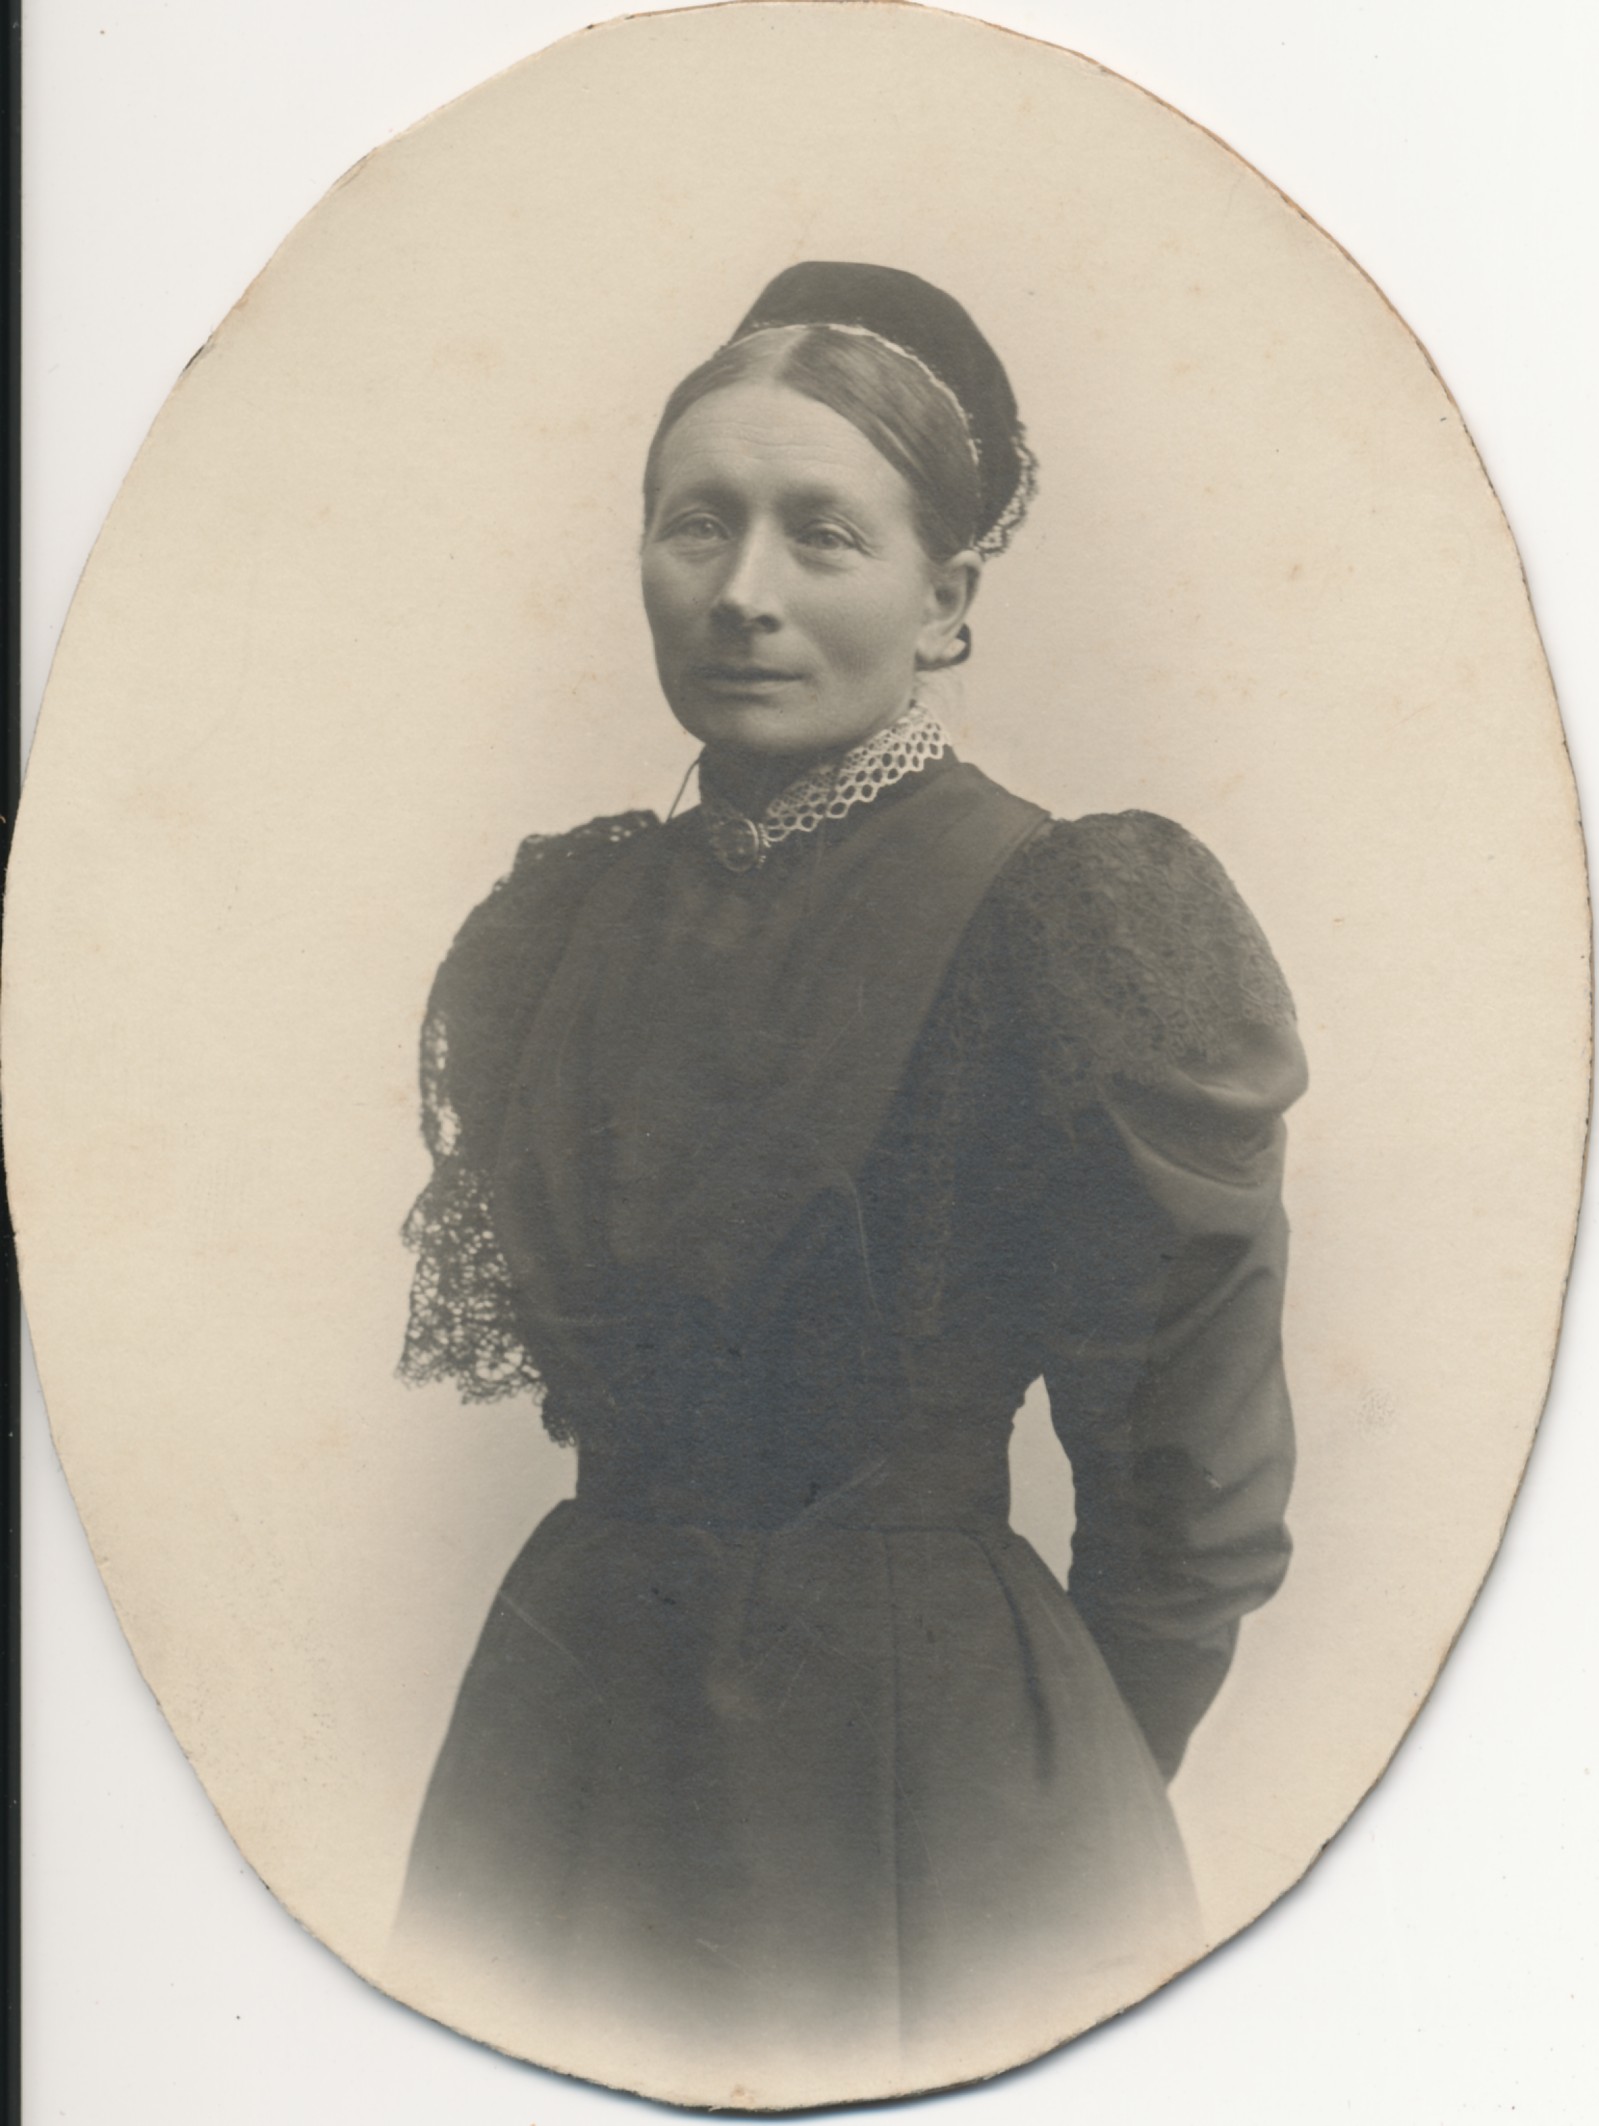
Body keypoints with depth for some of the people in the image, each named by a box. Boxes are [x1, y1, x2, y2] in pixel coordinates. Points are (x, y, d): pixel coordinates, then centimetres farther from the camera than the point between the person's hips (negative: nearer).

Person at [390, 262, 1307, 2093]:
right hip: (572, 1719, 6)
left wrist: (1056, 1805, -1)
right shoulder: (569, 915, 2)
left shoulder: (1062, 928, -17)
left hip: (921, 1744, -5)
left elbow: (1194, 1505, -10)